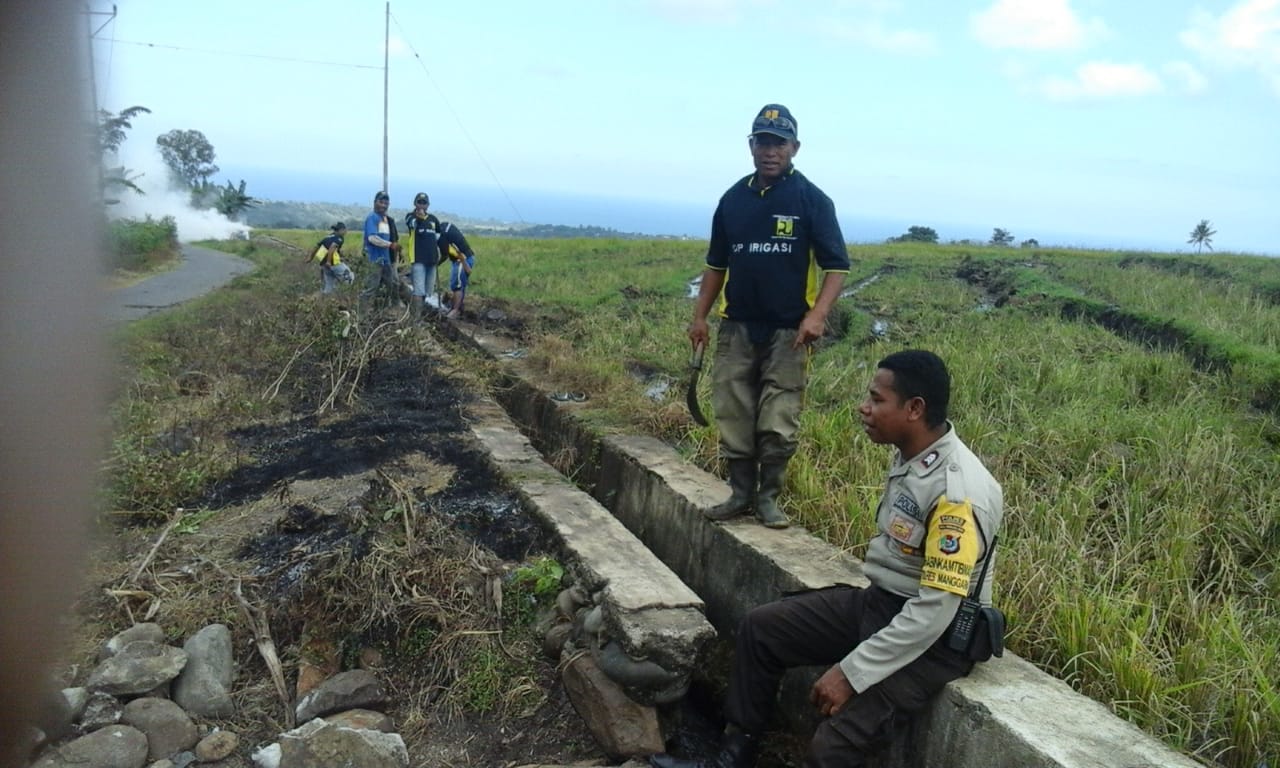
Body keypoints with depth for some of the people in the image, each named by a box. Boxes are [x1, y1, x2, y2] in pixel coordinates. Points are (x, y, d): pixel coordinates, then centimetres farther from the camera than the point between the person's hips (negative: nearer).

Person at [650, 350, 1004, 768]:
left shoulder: (958, 492, -28)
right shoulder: (907, 454, 0)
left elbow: (935, 611, -28)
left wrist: (851, 672, -24)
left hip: (935, 637, -9)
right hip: (879, 601, 9)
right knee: (760, 627, 8)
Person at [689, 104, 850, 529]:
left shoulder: (812, 200, -3)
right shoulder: (734, 199, 8)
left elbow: (836, 265, -4)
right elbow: (716, 263, 16)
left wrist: (817, 315, -18)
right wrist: (700, 315, 11)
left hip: (787, 331, -3)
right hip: (736, 327, 4)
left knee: (779, 423, -1)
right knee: (733, 417, 6)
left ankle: (769, 497, 14)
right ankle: (741, 493, 19)